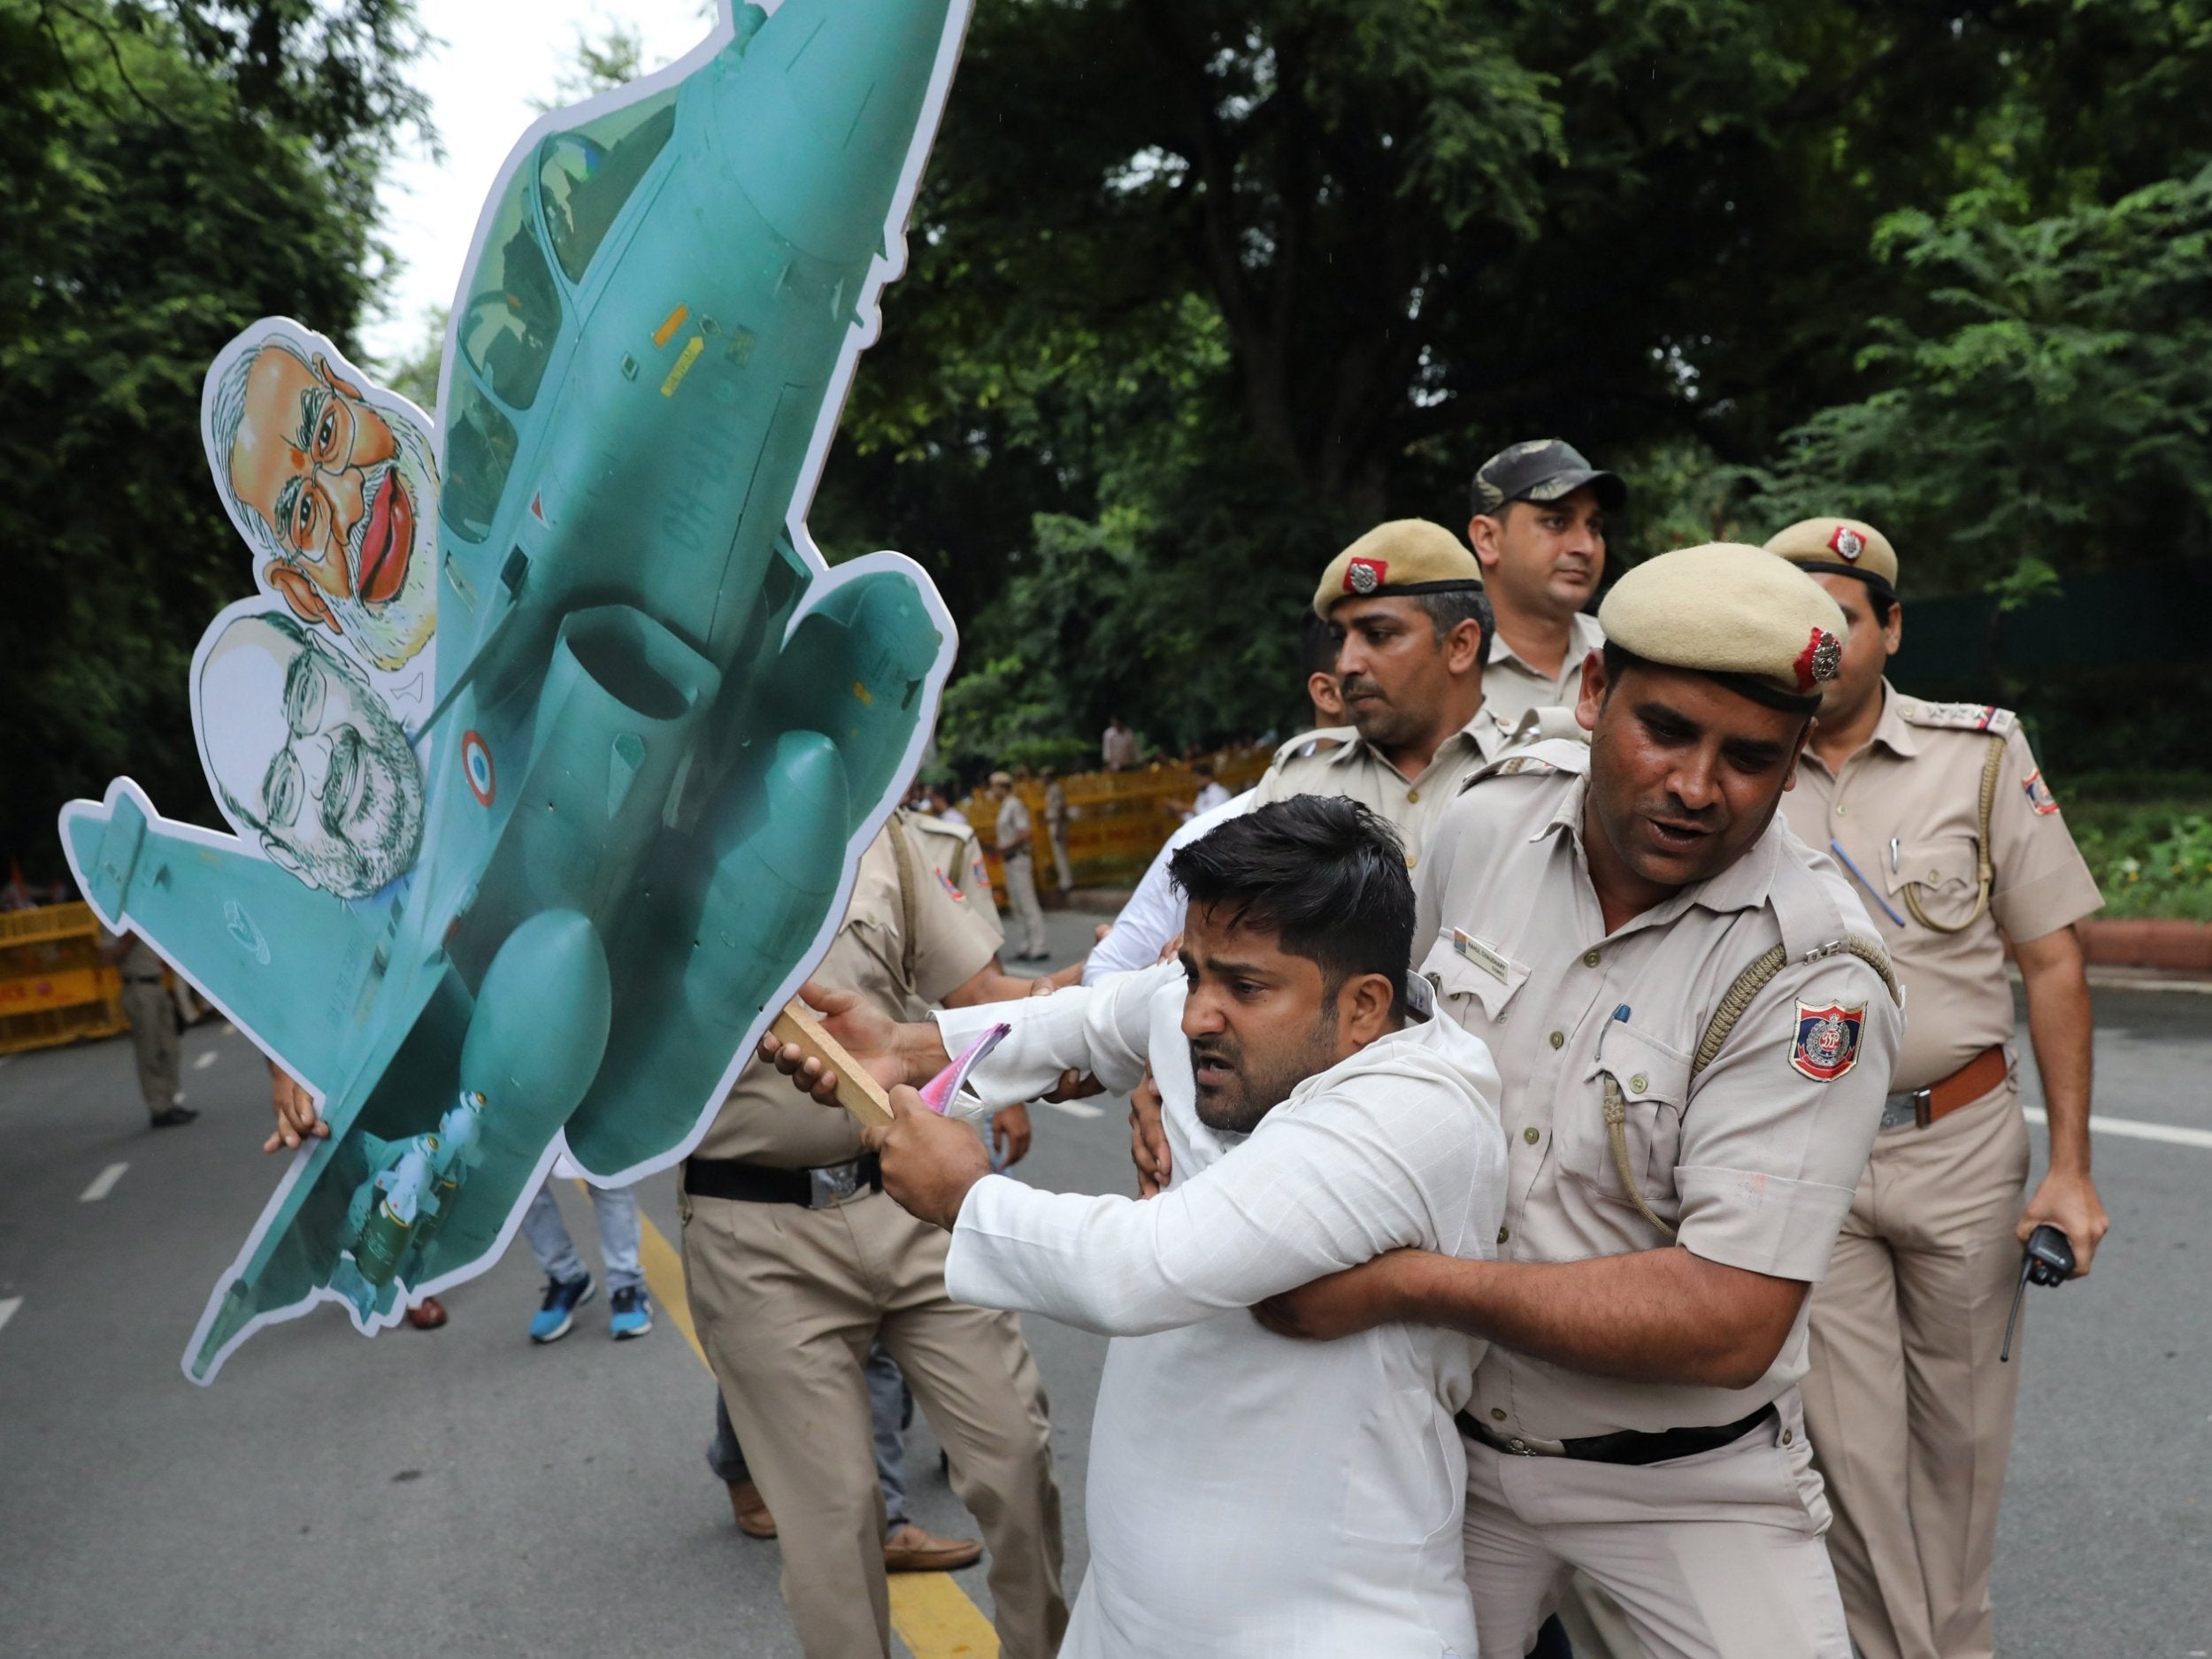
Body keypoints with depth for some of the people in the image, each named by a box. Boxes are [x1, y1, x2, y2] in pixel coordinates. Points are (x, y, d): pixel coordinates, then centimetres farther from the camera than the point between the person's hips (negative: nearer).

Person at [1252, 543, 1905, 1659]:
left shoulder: (1809, 973, -24)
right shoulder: (1489, 817, -9)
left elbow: (1728, 1323, -28)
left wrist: (1404, 1284, -30)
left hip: (1683, 1483, -3)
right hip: (1452, 1433, 4)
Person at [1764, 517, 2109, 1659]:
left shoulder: (1982, 752, 0)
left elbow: (2051, 962, 1)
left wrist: (2069, 1168, -3)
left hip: (1962, 1141, 0)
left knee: (1962, 1430, 13)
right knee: (1849, 1447, 5)